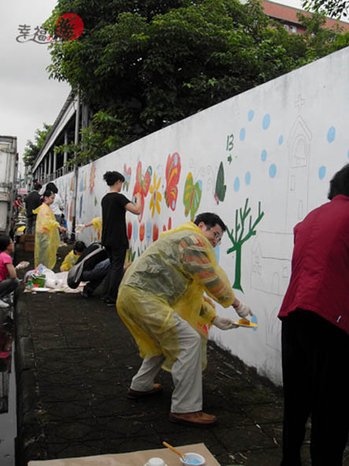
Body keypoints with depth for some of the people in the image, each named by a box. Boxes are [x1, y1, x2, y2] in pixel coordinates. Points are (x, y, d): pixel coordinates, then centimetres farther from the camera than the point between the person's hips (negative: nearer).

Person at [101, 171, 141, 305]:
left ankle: (107, 295, 19)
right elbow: (137, 210, -21)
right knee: (117, 268, 0)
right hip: (118, 239, -8)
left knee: (112, 266, 17)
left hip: (107, 238, 8)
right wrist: (138, 198, -5)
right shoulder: (119, 197, -14)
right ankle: (112, 298, 3)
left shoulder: (105, 198, 11)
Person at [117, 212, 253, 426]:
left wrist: (214, 318, 20)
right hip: (143, 297, -11)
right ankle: (186, 409, -6)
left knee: (166, 338, 28)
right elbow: (212, 280, -7)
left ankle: (141, 385, 39)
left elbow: (192, 294, 25)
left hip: (130, 295, 11)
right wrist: (237, 304, 6)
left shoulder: (183, 240, 27)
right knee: (189, 341, -10)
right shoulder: (193, 239, -4)